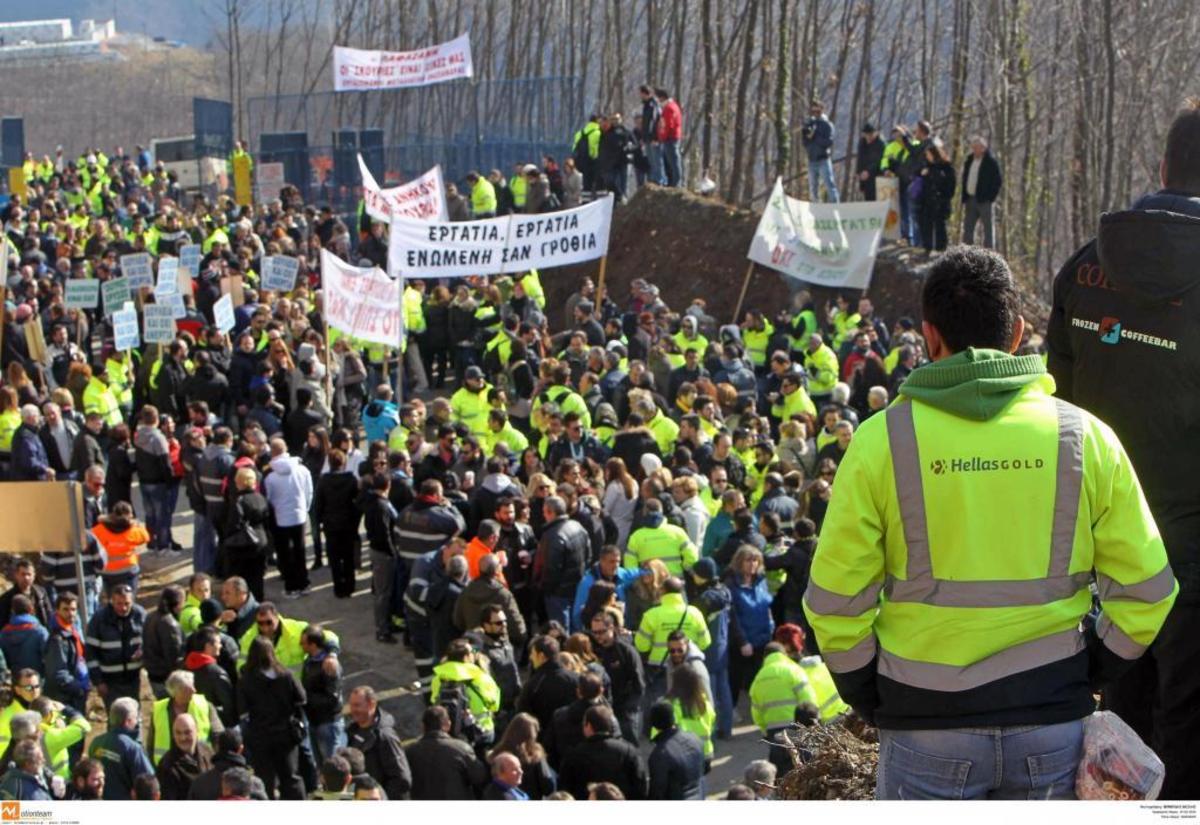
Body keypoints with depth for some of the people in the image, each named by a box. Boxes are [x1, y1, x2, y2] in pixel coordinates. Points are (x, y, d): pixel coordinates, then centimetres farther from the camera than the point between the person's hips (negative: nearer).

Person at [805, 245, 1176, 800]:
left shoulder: (883, 440, -6)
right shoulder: (1085, 437, 0)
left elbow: (835, 597, -5)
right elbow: (1146, 588, 1)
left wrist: (868, 695, 8)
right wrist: (1088, 676, 13)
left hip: (927, 720, -2)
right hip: (1053, 719, 2)